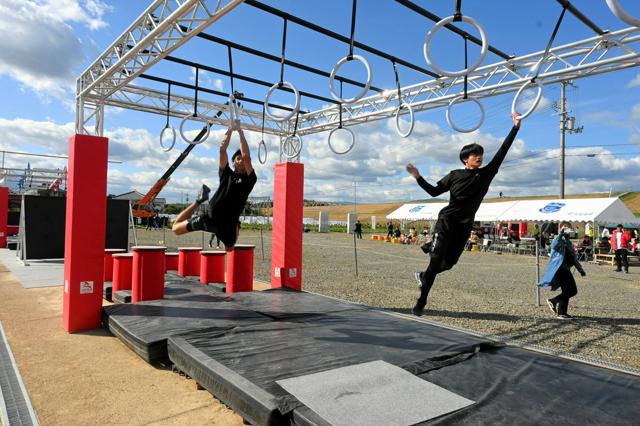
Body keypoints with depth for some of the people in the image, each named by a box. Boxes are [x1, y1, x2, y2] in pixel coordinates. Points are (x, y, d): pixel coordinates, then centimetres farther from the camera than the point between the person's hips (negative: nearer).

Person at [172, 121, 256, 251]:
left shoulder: (249, 179, 1)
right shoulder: (226, 174, 9)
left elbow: (246, 156, -12)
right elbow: (222, 150, 0)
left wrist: (240, 131, -7)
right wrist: (231, 129, -2)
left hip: (229, 222, -3)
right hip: (211, 216, 3)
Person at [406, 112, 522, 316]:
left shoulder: (486, 173, 8)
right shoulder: (455, 175, 3)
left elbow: (502, 151, 5)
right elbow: (434, 191, 8)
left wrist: (515, 127, 3)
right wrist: (418, 177, -4)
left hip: (465, 225, 4)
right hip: (447, 221, -3)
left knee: (449, 262, 4)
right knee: (436, 259, -9)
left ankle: (423, 276, 33)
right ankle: (421, 301, 1)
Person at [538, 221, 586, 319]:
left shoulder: (568, 241, 19)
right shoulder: (558, 239, -7)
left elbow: (574, 257, 25)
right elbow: (554, 246, -34)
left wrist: (580, 269, 22)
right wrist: (561, 234, -33)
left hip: (566, 269, 9)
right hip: (559, 269, -9)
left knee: (573, 291, 9)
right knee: (567, 291, -8)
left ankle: (553, 301, 20)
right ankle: (561, 313, 6)